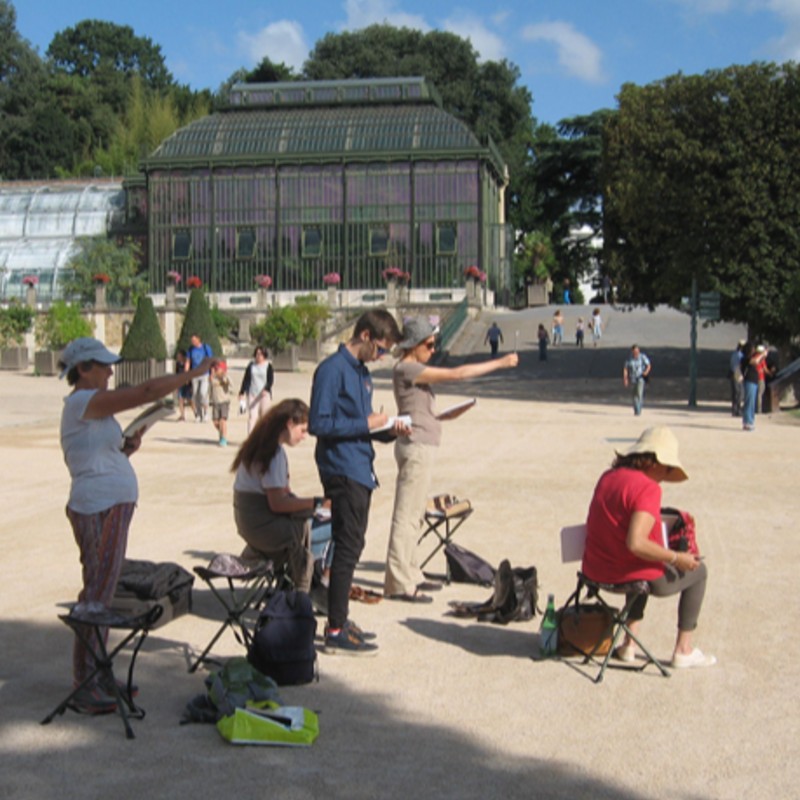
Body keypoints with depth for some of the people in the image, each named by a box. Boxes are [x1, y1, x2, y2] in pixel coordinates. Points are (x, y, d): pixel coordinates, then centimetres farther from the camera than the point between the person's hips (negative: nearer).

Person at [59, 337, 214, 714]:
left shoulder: (89, 406, 16)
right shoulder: (83, 401, -15)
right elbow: (148, 390, -23)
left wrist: (127, 446, 6)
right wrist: (195, 373, -15)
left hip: (110, 508, 11)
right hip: (99, 510, -11)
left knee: (101, 593, 14)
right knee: (96, 595, -6)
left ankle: (96, 678, 23)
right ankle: (84, 687, 0)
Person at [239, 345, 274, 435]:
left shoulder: (268, 366, 1)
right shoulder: (251, 365, 9)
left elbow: (270, 380, -7)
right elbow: (246, 379, 10)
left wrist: (266, 390, -25)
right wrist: (242, 393, 6)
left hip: (264, 395, -2)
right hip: (252, 394, 2)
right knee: (252, 416, -6)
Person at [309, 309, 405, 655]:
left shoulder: (362, 372, 16)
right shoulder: (332, 369, -13)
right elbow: (318, 423, -19)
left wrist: (388, 431, 4)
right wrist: (365, 424, -18)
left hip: (360, 471, 9)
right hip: (342, 469, -9)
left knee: (349, 548, 14)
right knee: (347, 548, -8)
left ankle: (340, 620, 23)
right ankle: (336, 632, -3)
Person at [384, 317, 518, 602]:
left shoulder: (413, 370, 17)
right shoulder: (407, 369, -14)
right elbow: (456, 374, -19)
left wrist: (446, 416, 5)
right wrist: (500, 363, -16)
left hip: (420, 448, 10)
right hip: (416, 448, -10)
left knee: (413, 515, 15)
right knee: (406, 516, -8)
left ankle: (409, 575, 23)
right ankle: (399, 583, -5)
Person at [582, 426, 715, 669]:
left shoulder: (608, 477, 4)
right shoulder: (648, 488, -21)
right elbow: (636, 543, -31)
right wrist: (676, 558, -19)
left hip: (595, 573, 8)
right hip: (634, 577, -7)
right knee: (697, 570, 18)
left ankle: (629, 644, 33)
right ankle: (683, 651, 19)